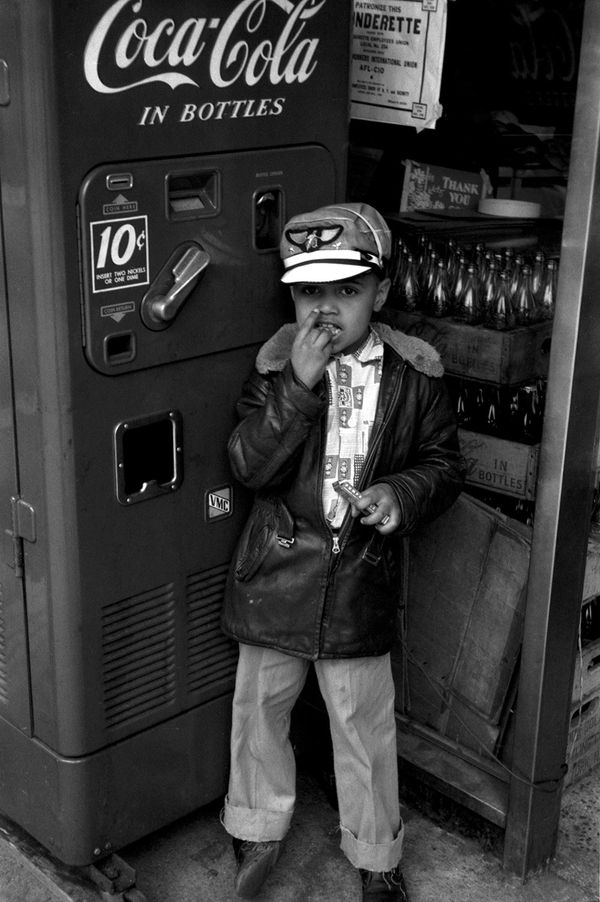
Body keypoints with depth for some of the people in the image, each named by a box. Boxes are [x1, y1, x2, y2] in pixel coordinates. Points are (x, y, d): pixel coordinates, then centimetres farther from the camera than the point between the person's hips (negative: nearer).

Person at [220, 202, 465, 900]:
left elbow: (443, 463, 5)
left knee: (364, 725, 11)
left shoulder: (415, 376, -5)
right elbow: (248, 466, -15)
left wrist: (401, 494, -16)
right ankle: (258, 834, 40)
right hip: (276, 573, 1)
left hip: (363, 576, -1)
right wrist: (298, 386, -25)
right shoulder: (275, 367, -6)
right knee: (260, 710, 16)